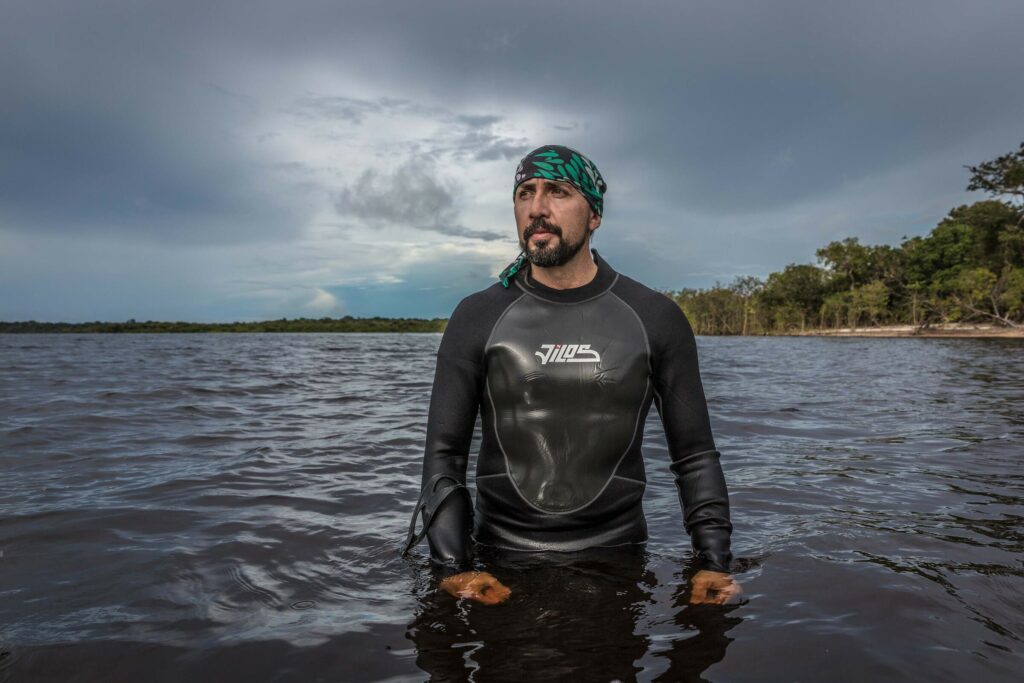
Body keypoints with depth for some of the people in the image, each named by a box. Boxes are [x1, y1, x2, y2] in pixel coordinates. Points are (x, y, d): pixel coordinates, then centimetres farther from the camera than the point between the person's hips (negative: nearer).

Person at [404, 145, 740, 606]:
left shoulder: (656, 318, 0)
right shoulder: (477, 317, -1)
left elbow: (695, 455, 3)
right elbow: (444, 456, -2)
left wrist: (715, 564, -7)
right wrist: (453, 570, -13)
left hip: (617, 556, 1)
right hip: (500, 559, 0)